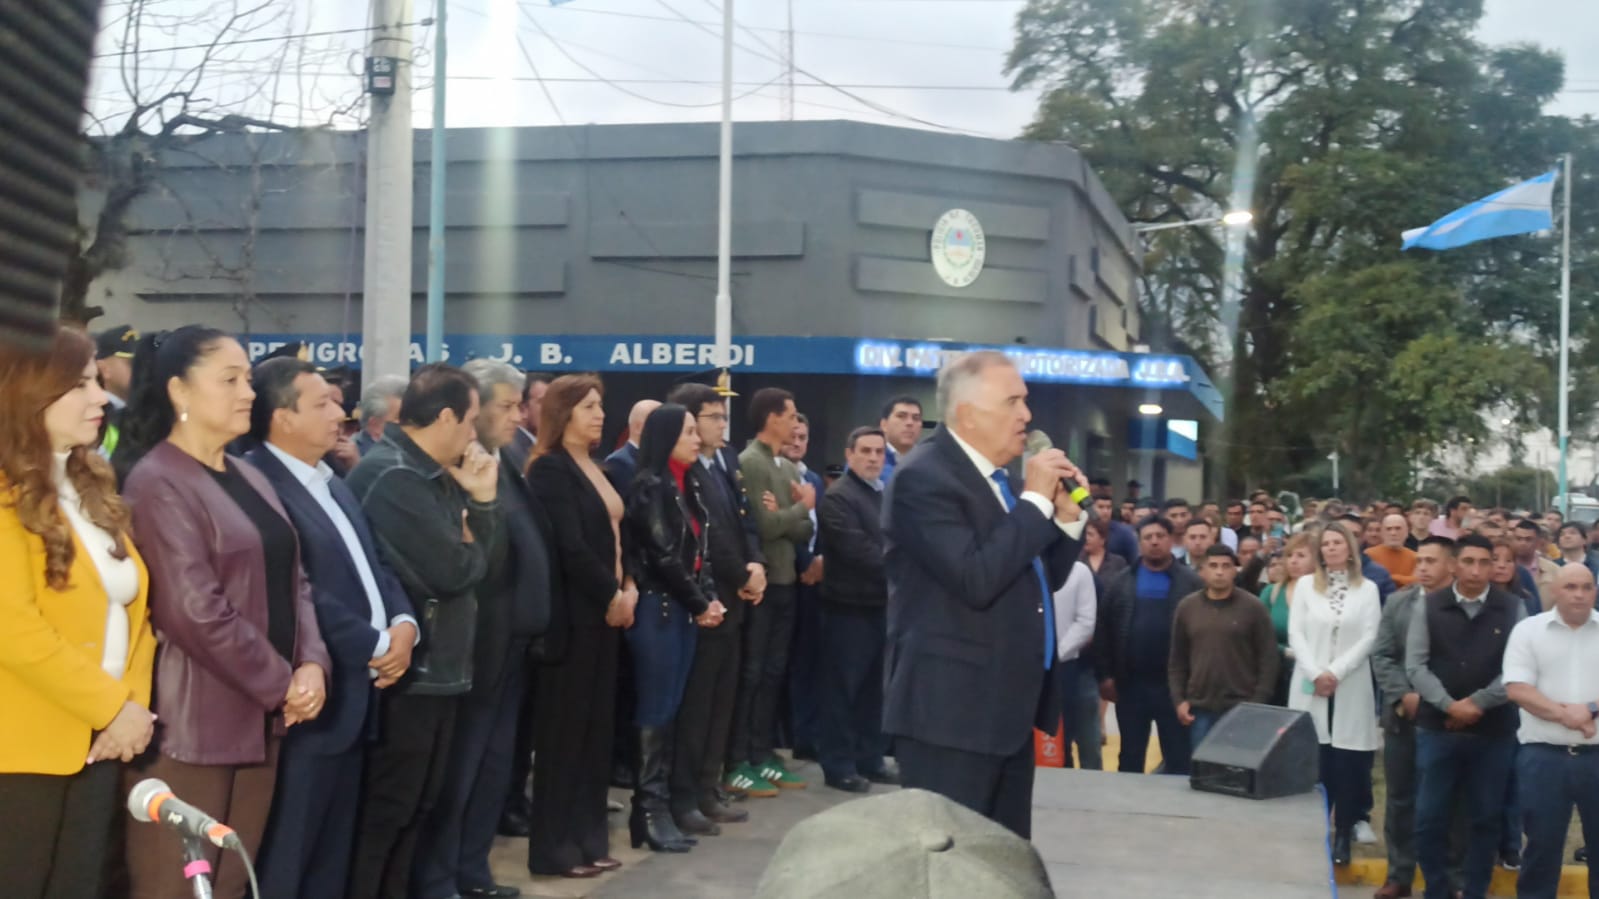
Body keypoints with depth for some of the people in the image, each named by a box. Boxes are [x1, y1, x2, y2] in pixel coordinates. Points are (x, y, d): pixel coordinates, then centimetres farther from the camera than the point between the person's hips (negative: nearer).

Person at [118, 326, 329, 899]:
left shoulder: (248, 477, 15)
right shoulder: (157, 482, -10)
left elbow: (292, 579, 12)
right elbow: (196, 610, -18)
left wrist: (312, 663, -5)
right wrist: (282, 683, -11)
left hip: (259, 718, 8)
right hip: (191, 722, -8)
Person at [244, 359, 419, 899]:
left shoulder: (334, 486, 17)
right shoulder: (260, 486, -15)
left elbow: (374, 567, 17)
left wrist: (403, 624, -3)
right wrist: (376, 646, -13)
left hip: (354, 700, 9)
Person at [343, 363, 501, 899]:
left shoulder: (434, 474, 12)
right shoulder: (393, 475, -19)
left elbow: (481, 554, 11)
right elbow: (453, 569, -23)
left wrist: (483, 498, -4)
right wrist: (470, 546, -2)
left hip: (438, 665, 10)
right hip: (407, 669, -10)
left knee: (418, 805, 17)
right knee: (386, 809, 0)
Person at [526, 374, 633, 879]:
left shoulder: (595, 468, 15)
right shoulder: (551, 468, -11)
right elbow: (569, 546, -18)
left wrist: (628, 588, 0)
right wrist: (612, 596, -11)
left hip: (604, 610, 8)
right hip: (573, 613, -8)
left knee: (597, 726, 11)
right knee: (565, 728, -2)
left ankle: (587, 839, 18)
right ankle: (554, 848, 6)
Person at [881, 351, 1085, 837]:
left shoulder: (996, 479, 14)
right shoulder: (923, 479, -15)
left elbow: (1044, 577, 20)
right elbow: (976, 581, -26)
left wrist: (1066, 514, 3)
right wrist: (1035, 499, -18)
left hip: (1007, 708, 9)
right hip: (951, 711, -9)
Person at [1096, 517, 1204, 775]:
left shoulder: (1191, 583, 1)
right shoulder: (1121, 583, 7)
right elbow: (1103, 631, 6)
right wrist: (1105, 675, -1)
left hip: (1175, 685, -2)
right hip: (1130, 684, 2)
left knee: (1178, 759, 5)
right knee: (1130, 757, 11)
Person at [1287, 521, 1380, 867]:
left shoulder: (1367, 589, 5)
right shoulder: (1305, 585, 8)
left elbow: (1368, 638, -2)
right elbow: (1296, 633, 2)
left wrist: (1335, 672, -11)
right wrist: (1316, 673, -11)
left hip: (1350, 688, -1)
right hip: (1310, 686, 1)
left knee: (1347, 763, -2)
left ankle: (1342, 834, 6)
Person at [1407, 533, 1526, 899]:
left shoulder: (1513, 609, 1)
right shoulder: (1428, 606, 1)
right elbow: (1416, 665, -3)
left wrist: (1478, 703, -12)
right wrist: (1449, 705, -14)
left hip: (1494, 730, 0)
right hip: (1436, 727, 0)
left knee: (1486, 818, 8)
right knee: (1429, 817, 3)